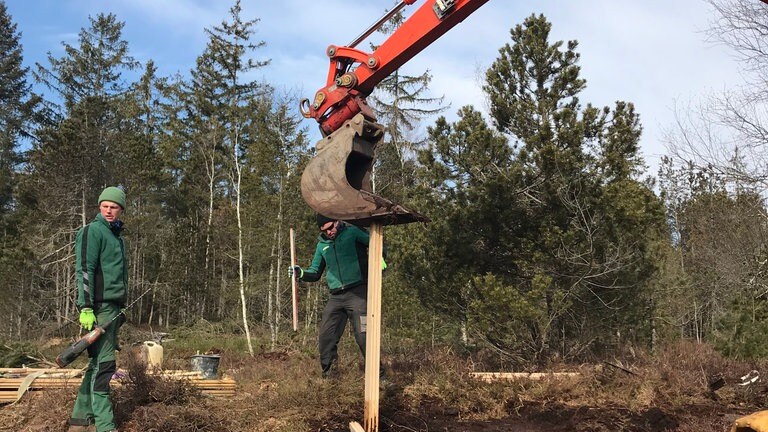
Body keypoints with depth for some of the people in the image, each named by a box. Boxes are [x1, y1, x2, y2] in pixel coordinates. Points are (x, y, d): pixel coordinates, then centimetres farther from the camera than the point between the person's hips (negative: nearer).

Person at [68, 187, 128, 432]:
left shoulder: (117, 236, 21)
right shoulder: (93, 231, -6)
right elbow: (84, 270, -15)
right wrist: (86, 308, -22)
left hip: (113, 308, 9)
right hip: (99, 306, -9)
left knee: (98, 365, 10)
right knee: (103, 364, -11)